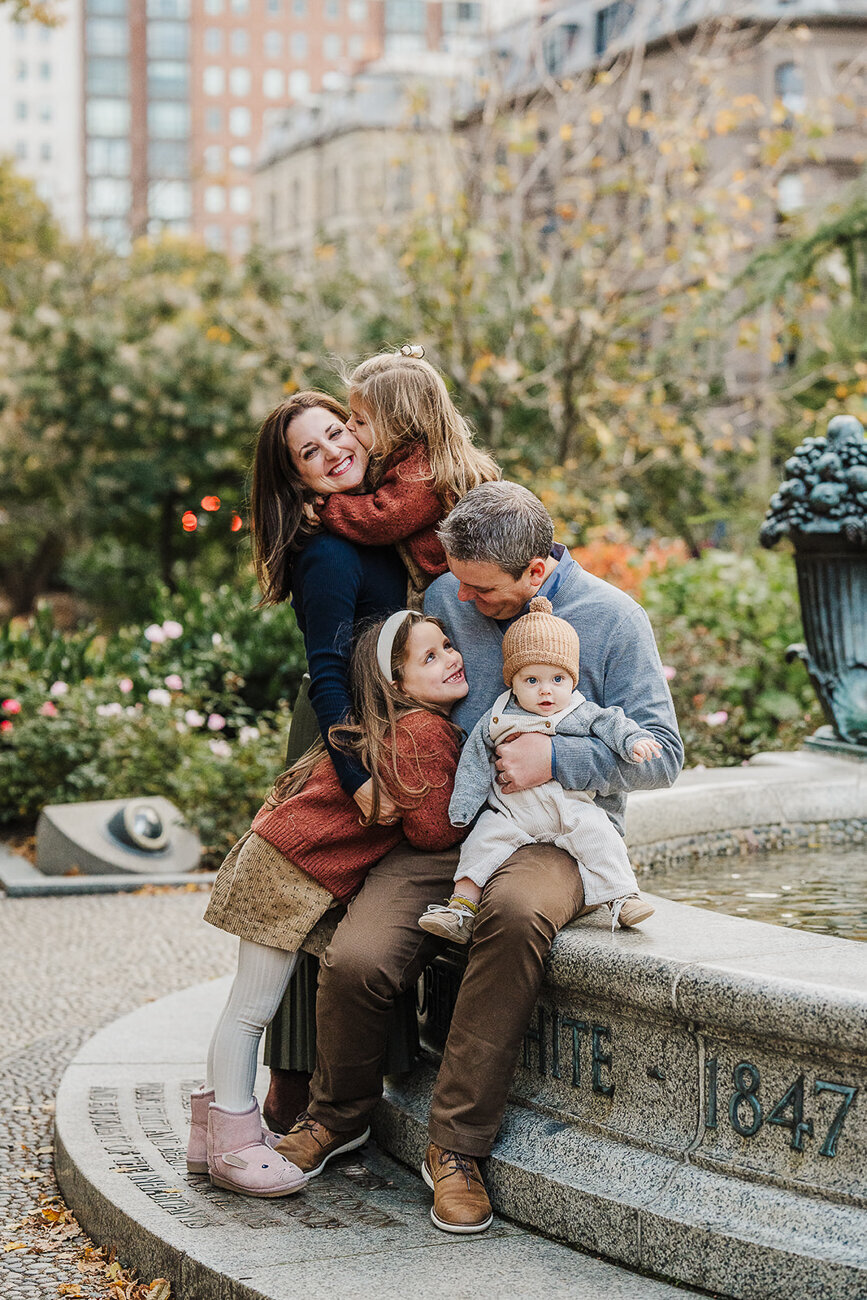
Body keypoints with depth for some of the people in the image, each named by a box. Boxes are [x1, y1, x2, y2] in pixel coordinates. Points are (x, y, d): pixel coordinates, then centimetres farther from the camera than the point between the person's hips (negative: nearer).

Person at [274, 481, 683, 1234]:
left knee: (516, 910, -40)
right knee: (355, 959, -24)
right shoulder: (444, 599, 7)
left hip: (556, 838, -3)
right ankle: (339, 1113, 11)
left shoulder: (612, 620, -3)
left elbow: (661, 752, -4)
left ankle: (457, 1145, -26)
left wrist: (556, 759, -16)